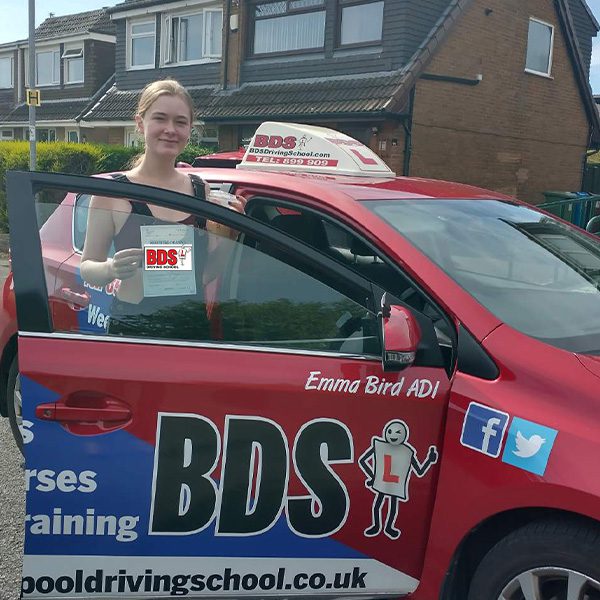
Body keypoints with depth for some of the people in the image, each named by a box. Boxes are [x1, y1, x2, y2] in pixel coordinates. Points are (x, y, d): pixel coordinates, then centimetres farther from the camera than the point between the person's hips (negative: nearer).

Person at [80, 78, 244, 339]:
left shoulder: (200, 188, 4)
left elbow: (205, 274, 9)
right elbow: (87, 268, -4)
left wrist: (225, 237, -8)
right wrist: (111, 269, -24)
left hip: (193, 325, 4)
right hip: (132, 327, -3)